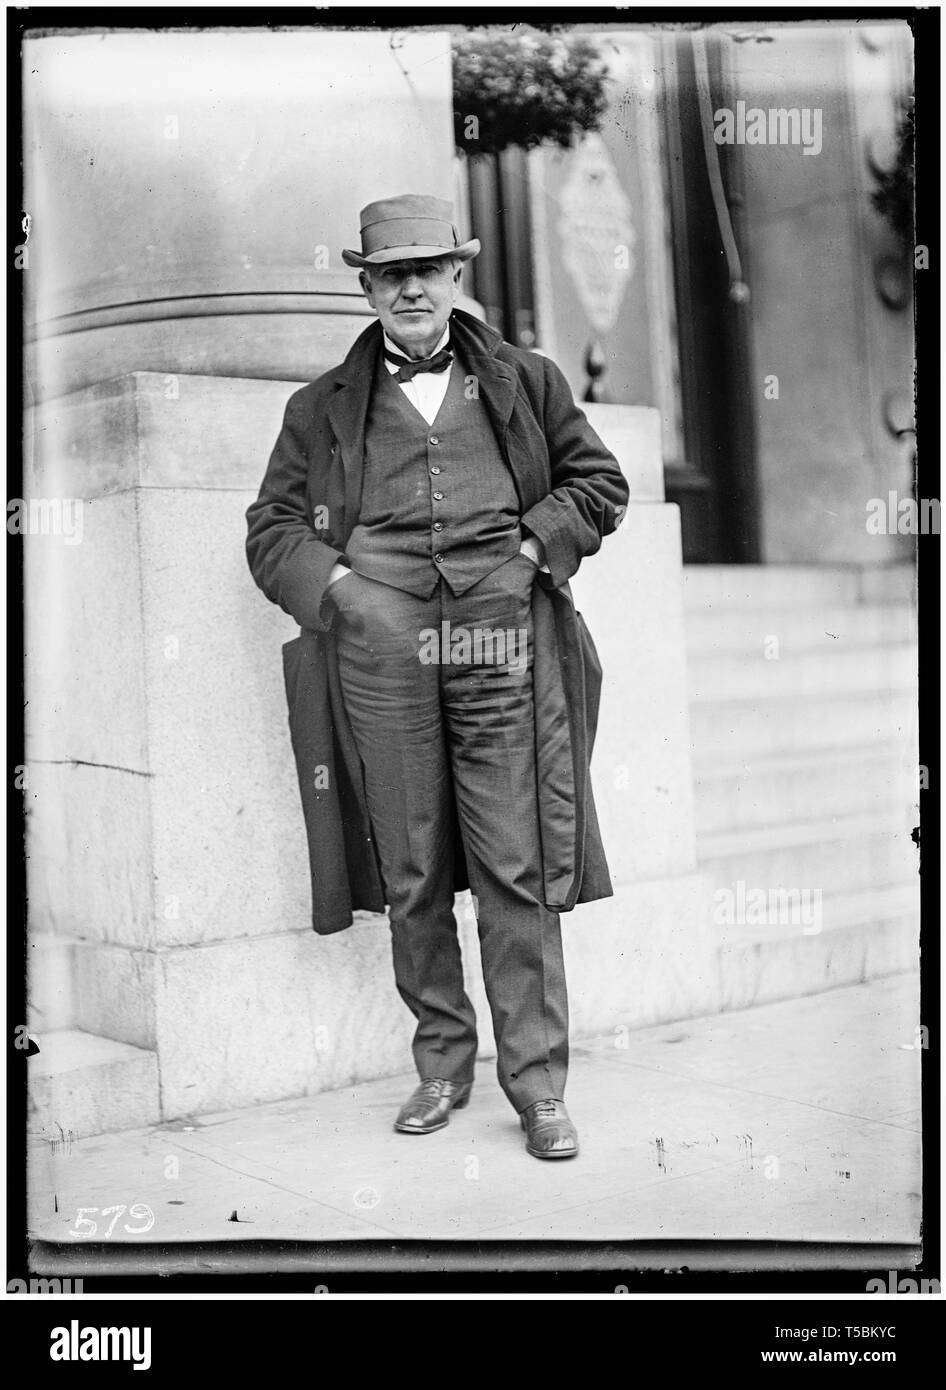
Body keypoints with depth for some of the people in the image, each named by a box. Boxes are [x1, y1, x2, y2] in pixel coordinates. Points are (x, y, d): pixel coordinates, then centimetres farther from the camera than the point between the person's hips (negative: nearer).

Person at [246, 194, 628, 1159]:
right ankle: (441, 1062, 19)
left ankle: (538, 1083, 5)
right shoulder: (323, 409, 16)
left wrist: (530, 550, 4)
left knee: (518, 871, -3)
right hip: (379, 647, 1)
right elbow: (270, 529, 15)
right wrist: (342, 588, -3)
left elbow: (599, 482, 20)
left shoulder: (523, 382, 17)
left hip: (502, 642, 0)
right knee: (410, 875, 4)